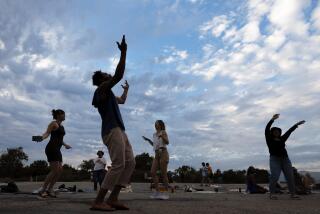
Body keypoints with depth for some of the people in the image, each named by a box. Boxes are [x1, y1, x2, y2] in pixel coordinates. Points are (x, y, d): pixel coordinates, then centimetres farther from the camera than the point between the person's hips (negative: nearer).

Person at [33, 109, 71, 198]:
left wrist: (65, 145, 43)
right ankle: (42, 189, -3)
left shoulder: (61, 126, 20)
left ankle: (49, 189, 11)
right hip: (51, 148, -9)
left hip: (57, 150, 9)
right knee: (55, 170, -12)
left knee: (60, 170, 4)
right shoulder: (54, 123, -3)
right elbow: (47, 133, -17)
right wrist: (42, 137, -38)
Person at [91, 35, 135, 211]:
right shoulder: (102, 88, 1)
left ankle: (113, 199, -2)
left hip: (119, 130, 10)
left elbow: (122, 101, 43)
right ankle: (98, 202, -16)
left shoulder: (108, 94, 28)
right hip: (112, 130, -10)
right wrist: (123, 52, -10)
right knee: (118, 165, -18)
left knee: (130, 163, 1)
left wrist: (126, 90, 58)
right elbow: (118, 75, -12)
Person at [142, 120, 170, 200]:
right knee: (153, 172, -4)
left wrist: (162, 136, -28)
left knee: (163, 173, -7)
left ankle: (166, 193, -1)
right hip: (156, 154, 7)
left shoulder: (163, 132, 1)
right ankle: (157, 192, 1)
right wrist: (148, 140, 19)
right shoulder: (154, 134, 19)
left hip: (163, 153, -7)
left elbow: (167, 142, -11)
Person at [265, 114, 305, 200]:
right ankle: (272, 194, -13)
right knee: (274, 176, -17)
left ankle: (293, 194, -2)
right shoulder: (269, 139, 6)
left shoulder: (282, 139, 20)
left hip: (285, 159, 6)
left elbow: (289, 131, 26)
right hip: (275, 159, -5)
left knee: (290, 176, -4)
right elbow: (267, 129, -6)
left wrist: (296, 124, 31)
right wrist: (273, 119, -15)